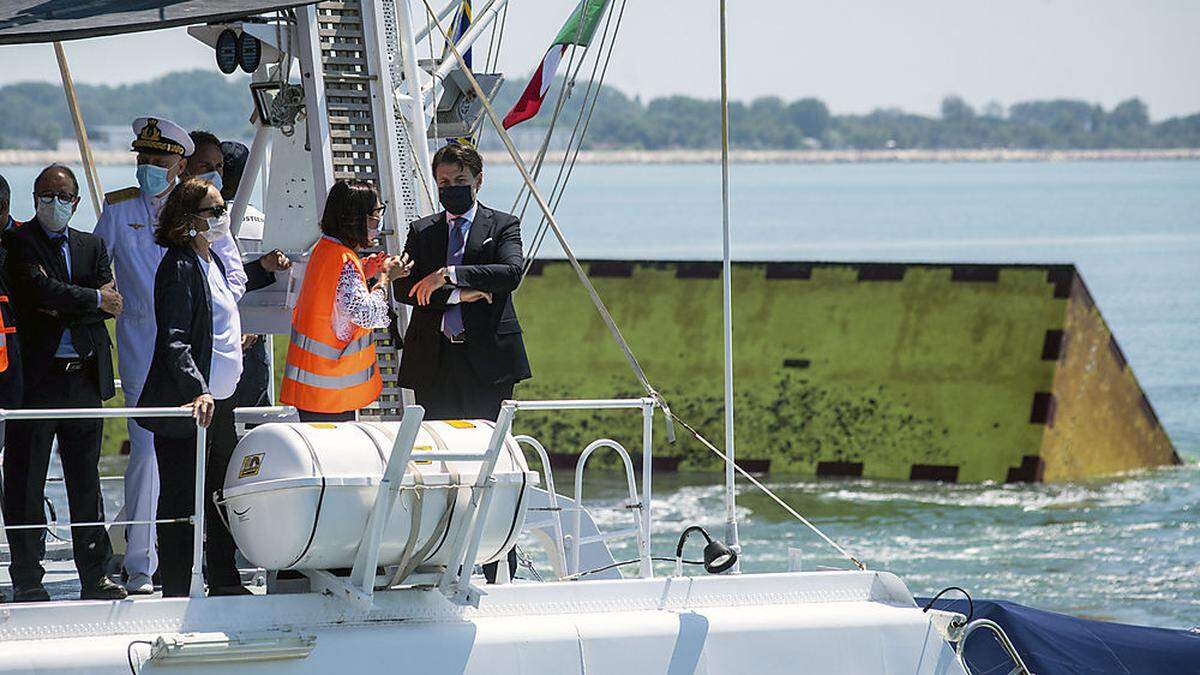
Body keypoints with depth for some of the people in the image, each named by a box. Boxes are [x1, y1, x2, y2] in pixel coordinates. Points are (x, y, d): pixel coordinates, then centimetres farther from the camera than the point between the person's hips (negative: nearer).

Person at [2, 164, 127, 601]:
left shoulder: (92, 247, 16)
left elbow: (111, 305, 3)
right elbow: (43, 292, -16)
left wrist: (63, 308, -11)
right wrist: (93, 299, -6)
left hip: (86, 378, 5)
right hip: (37, 378, -5)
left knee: (86, 480, 8)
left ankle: (95, 577, 12)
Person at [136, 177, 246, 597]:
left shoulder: (214, 262, 14)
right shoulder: (180, 267, -15)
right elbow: (173, 341, -22)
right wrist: (198, 391, -30)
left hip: (219, 402, 10)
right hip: (186, 406, -10)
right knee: (180, 499, -3)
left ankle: (224, 582, 25)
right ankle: (175, 591, 2)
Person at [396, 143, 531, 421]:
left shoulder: (503, 226, 6)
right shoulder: (421, 231, 14)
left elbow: (512, 272, -12)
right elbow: (402, 288, 3)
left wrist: (449, 275, -18)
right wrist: (457, 294, -12)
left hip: (487, 355, -2)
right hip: (433, 361, 2)